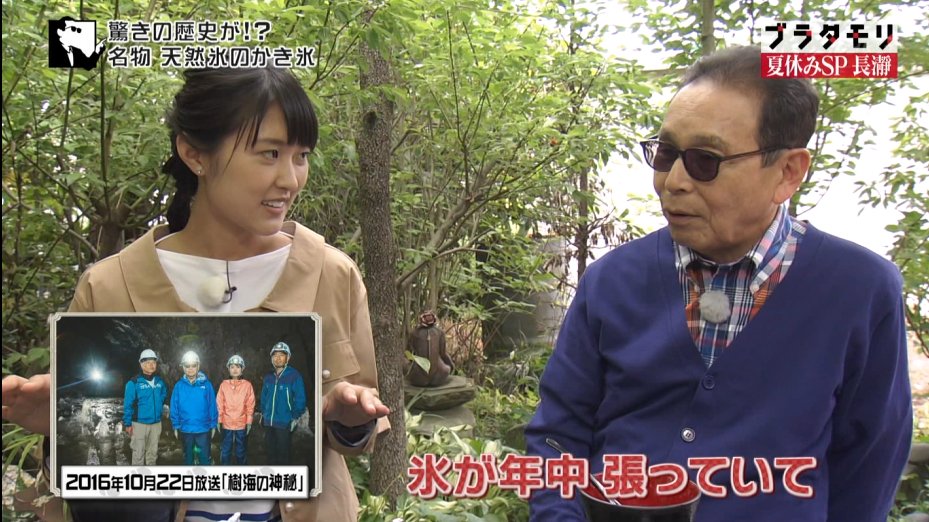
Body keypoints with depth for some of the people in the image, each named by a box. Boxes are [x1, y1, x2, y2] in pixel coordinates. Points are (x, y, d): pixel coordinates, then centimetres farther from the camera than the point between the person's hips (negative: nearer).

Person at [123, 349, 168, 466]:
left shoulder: (160, 382, 3)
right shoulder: (134, 382, -12)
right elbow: (128, 404, -10)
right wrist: (127, 424, -11)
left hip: (156, 423, 5)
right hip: (139, 424, -5)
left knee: (153, 452, 15)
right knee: (138, 454, 0)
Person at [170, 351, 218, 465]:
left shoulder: (206, 384, -7)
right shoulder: (179, 386, -4)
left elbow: (212, 405, -4)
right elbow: (174, 407, 0)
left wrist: (213, 425, -3)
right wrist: (176, 426, 0)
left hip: (204, 429, -2)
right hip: (186, 430, 2)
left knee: (205, 457, 3)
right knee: (188, 457, 15)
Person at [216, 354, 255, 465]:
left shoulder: (247, 385, -2)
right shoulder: (224, 385, 1)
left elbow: (250, 405, 0)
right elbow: (219, 404, 3)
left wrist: (249, 422, -3)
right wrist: (219, 421, 0)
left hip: (242, 424, -1)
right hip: (227, 424, 1)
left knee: (240, 452, 9)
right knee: (225, 451, 5)